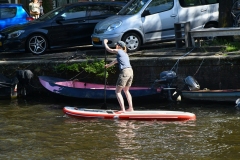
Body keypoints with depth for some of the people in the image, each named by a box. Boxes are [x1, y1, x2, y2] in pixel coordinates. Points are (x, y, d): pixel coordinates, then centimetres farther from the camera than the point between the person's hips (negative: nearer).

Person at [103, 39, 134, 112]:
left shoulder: (118, 51, 2)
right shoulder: (125, 54, 25)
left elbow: (108, 49, 14)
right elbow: (116, 60, 41)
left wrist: (105, 42, 33)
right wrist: (109, 65, 56)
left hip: (124, 72, -8)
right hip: (130, 71, 8)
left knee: (118, 92, -2)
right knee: (126, 90, 24)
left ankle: (123, 109, -11)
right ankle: (130, 108, 21)